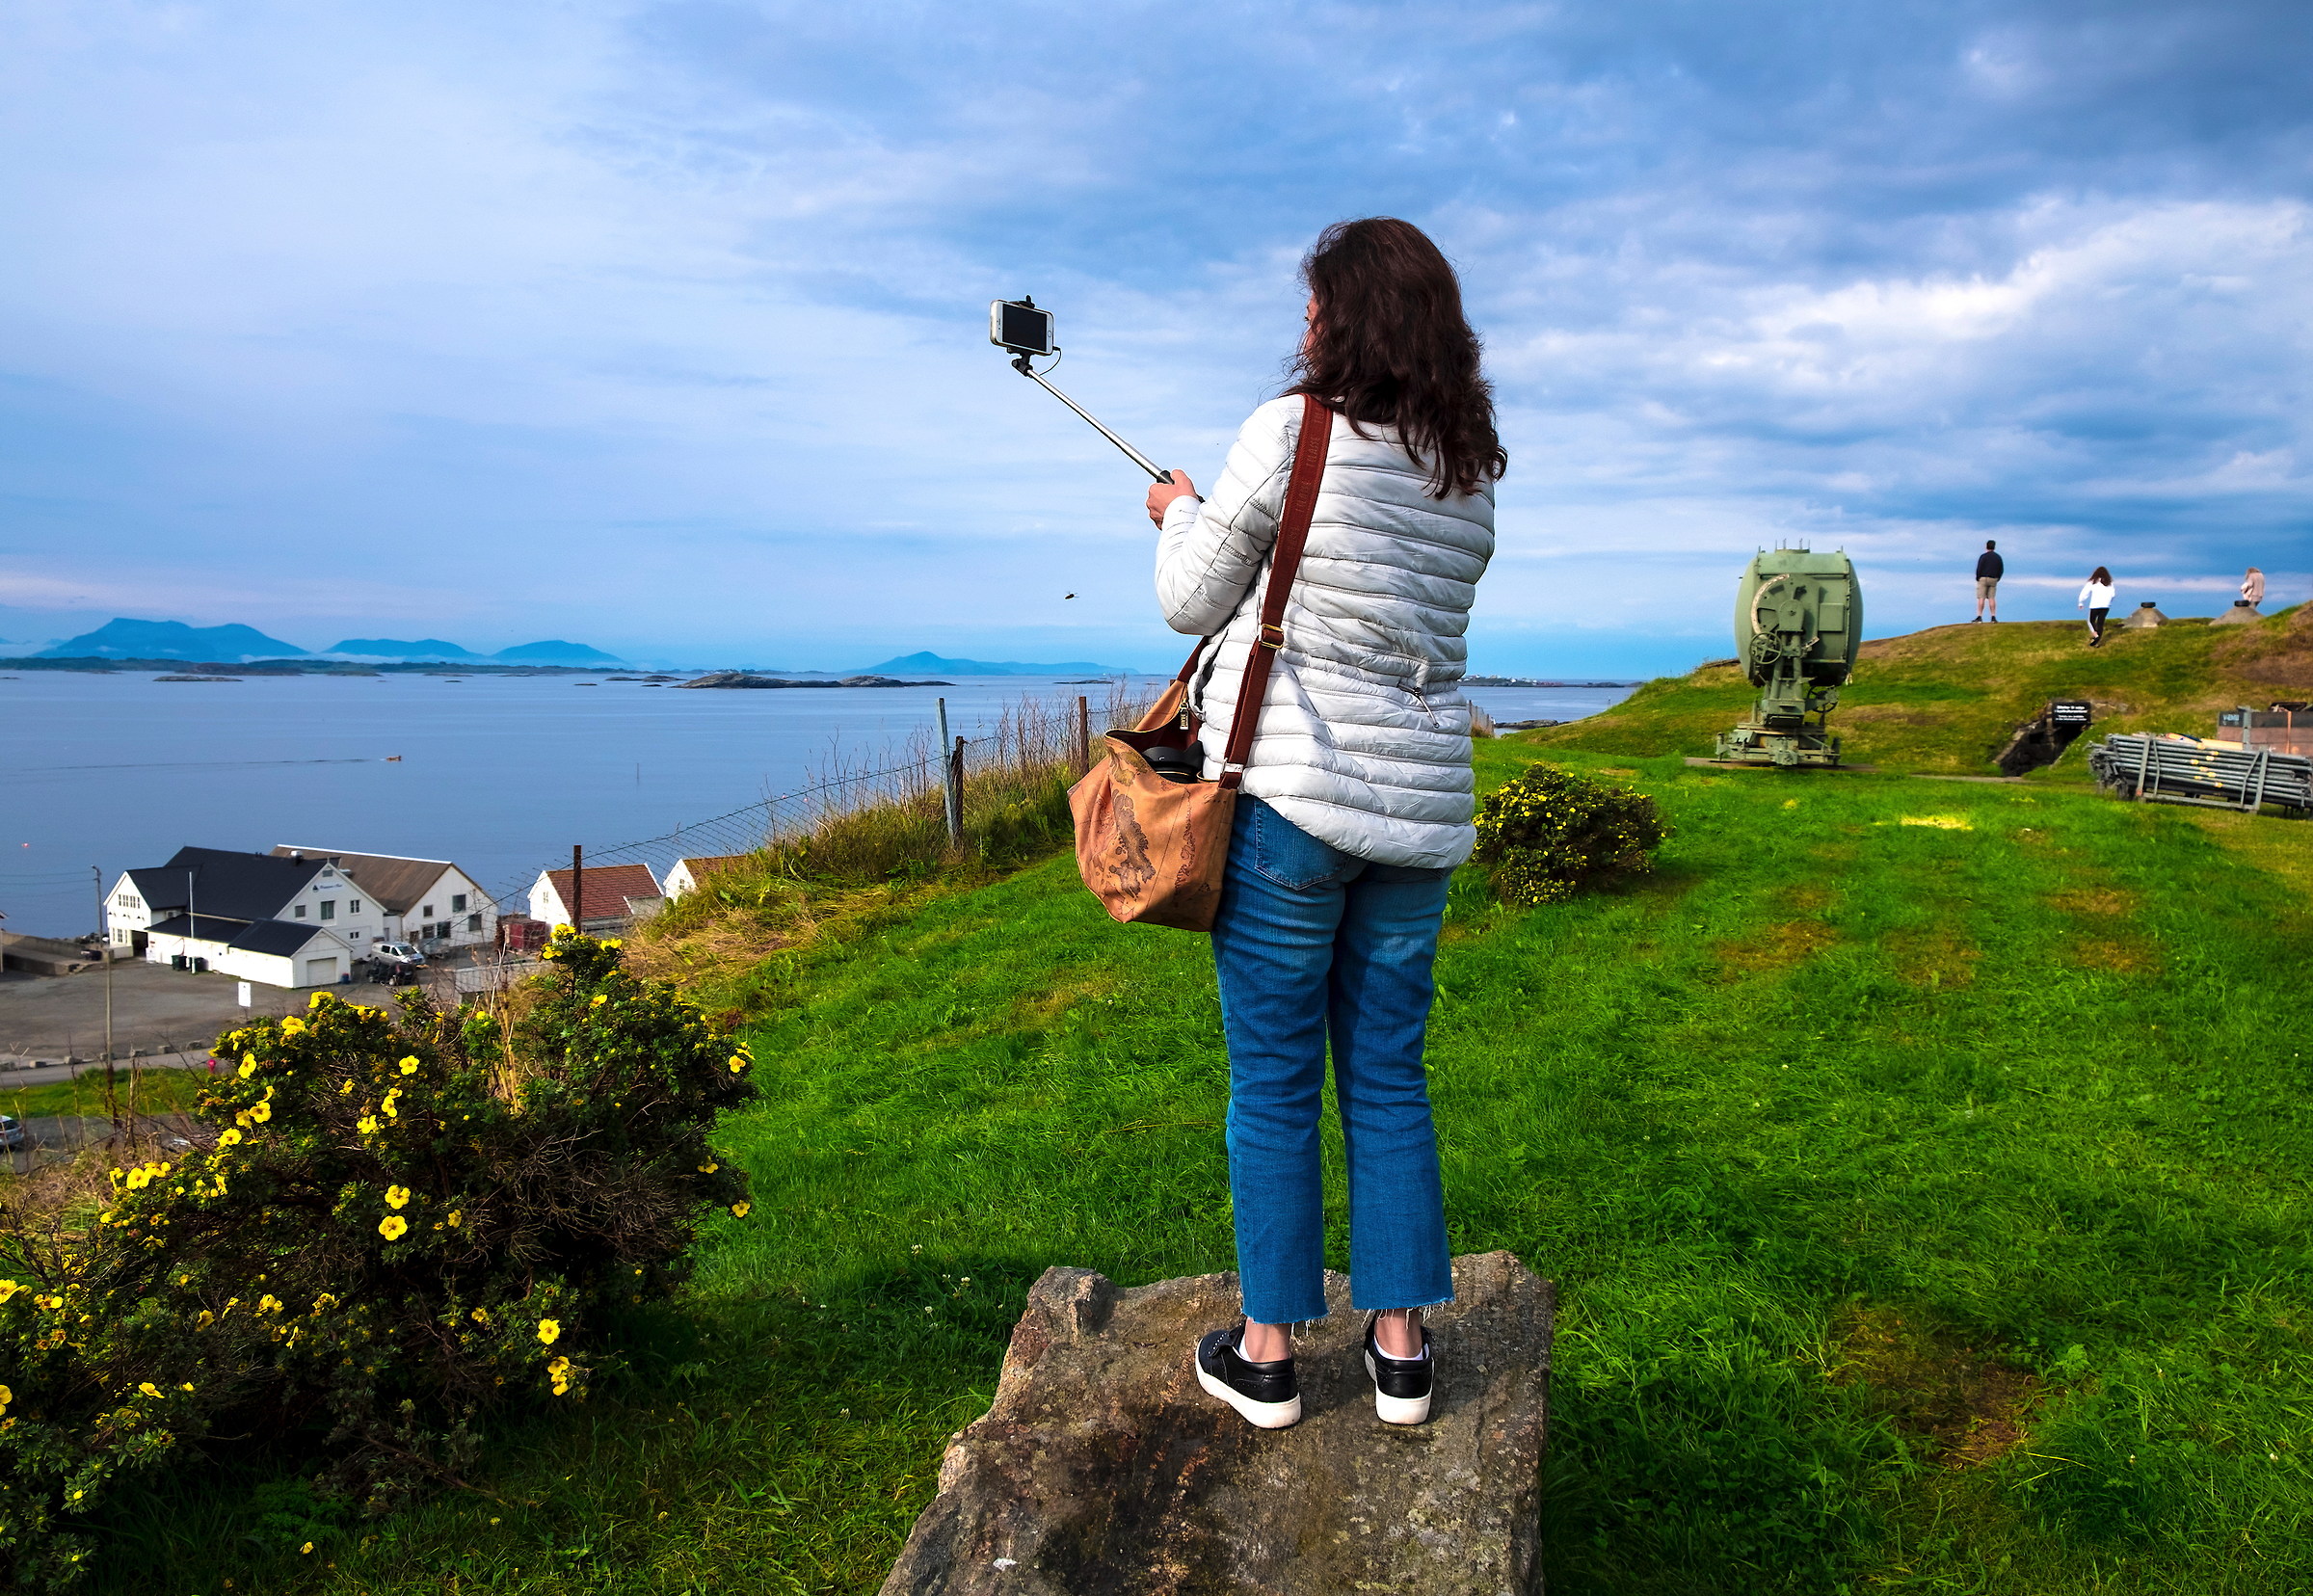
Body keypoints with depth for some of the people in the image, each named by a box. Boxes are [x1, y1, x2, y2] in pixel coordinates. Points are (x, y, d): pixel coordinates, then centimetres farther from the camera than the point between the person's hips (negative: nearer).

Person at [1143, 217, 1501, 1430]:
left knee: (1273, 1082, 6)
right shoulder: (1474, 476, 9)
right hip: (1421, 810, 5)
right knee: (1389, 1079, 14)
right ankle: (1400, 1345, 22)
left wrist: (1182, 514, 17)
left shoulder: (1291, 432, -9)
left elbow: (1191, 604, -3)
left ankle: (1266, 1352, 18)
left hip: (1290, 795, -5)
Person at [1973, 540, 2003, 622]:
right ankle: (1993, 617, 0)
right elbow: (2001, 570, 9)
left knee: (1981, 598, -6)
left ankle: (1979, 617, -10)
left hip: (1983, 578, -4)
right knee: (1992, 598, 6)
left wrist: (1978, 578, 0)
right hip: (1993, 580, 4)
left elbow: (1979, 569, -12)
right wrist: (1997, 579, 16)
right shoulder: (1998, 557, 8)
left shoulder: (1983, 556, -7)